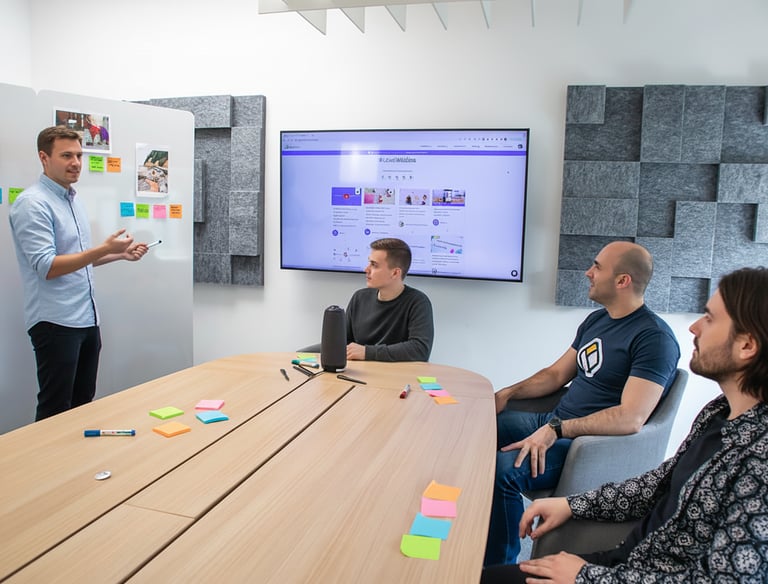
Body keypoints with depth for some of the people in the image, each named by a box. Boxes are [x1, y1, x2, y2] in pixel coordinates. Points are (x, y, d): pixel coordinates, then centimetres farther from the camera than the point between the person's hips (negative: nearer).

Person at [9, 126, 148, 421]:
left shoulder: (73, 200, 14)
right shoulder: (32, 204, -14)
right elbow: (47, 267, -21)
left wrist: (120, 254, 11)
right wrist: (104, 249, -26)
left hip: (87, 318, 9)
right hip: (55, 322, -9)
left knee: (83, 403, 16)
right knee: (55, 411, 0)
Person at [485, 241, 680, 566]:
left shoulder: (654, 338, -17)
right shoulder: (596, 320, 12)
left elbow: (631, 418, -27)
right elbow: (557, 373, 18)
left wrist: (556, 429, -30)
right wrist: (507, 393, 5)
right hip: (553, 423, 9)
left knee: (503, 468, -29)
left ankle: (499, 567, -7)